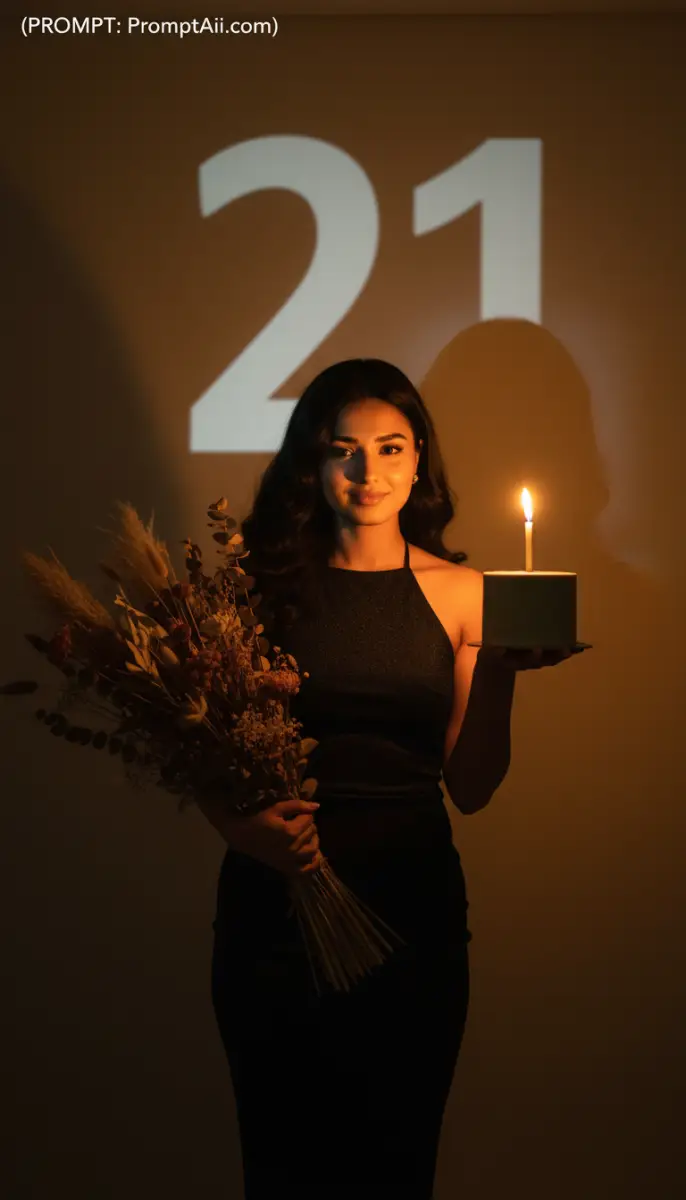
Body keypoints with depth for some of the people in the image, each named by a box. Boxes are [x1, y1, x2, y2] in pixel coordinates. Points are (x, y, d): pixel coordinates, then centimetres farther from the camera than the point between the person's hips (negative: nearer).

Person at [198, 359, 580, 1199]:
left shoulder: (461, 594, 1)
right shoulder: (263, 581, -2)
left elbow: (470, 786, -1)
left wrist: (500, 668, -14)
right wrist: (240, 825, -19)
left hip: (414, 902, 1)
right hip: (276, 900, -1)